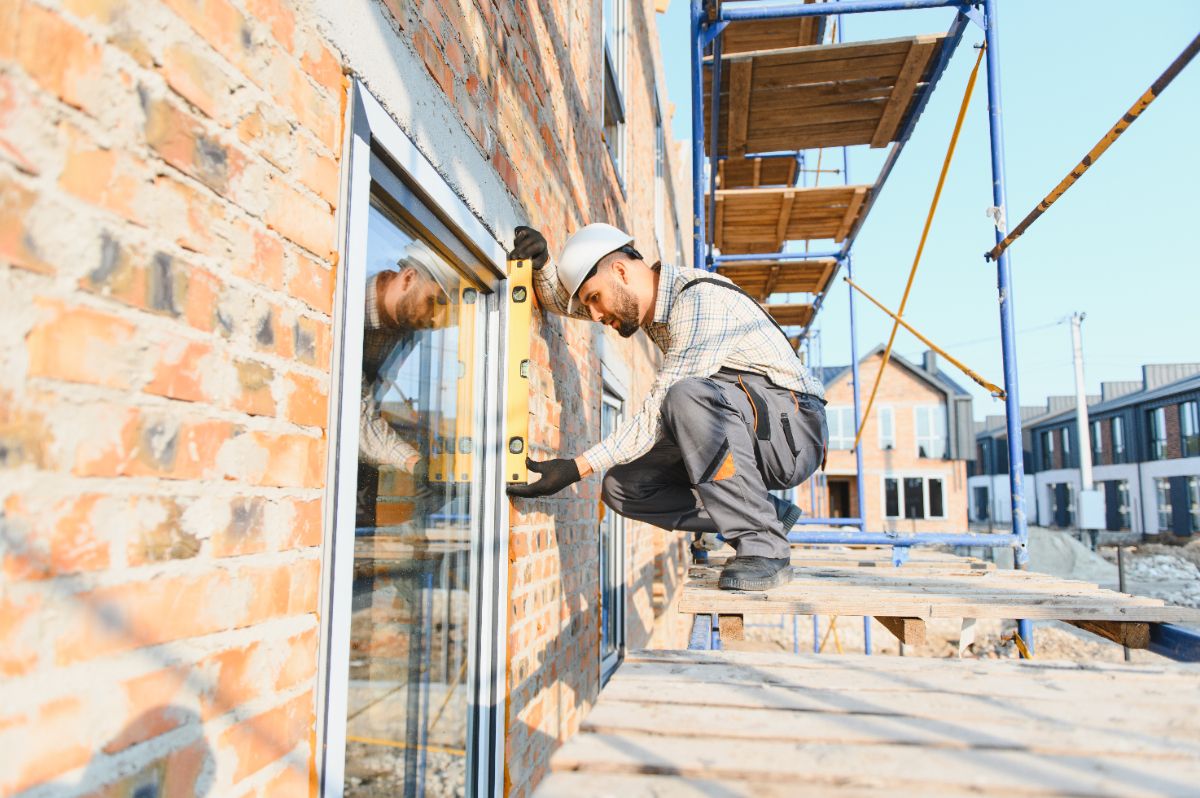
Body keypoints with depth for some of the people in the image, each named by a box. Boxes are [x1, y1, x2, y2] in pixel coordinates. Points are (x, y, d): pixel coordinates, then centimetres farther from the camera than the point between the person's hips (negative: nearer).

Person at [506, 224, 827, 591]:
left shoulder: (701, 300, -21)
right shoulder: (649, 297, 7)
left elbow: (658, 416, -26)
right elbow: (562, 299, 17)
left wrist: (576, 467, -26)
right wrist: (542, 263, -5)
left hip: (796, 428, -9)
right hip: (749, 446, 9)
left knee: (687, 396, -37)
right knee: (621, 487, -3)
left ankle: (763, 546, -25)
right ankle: (768, 516, 0)